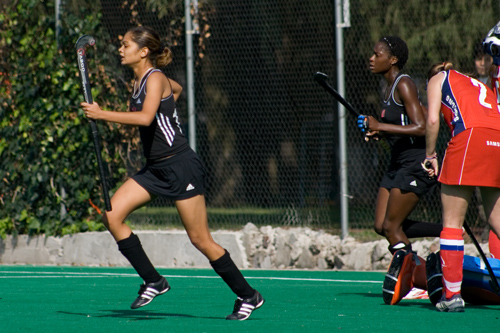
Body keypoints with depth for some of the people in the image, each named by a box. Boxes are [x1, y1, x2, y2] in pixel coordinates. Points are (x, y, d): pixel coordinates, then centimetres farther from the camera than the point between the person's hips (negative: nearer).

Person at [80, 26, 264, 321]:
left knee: (200, 239, -5)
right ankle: (153, 282, 1)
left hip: (181, 166, -9)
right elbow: (177, 88, 32)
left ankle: (249, 296, 8)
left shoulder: (155, 78, -14)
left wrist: (102, 114, -28)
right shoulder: (140, 80, 11)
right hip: (156, 169, 9)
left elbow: (146, 117, -32)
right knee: (112, 215, -5)